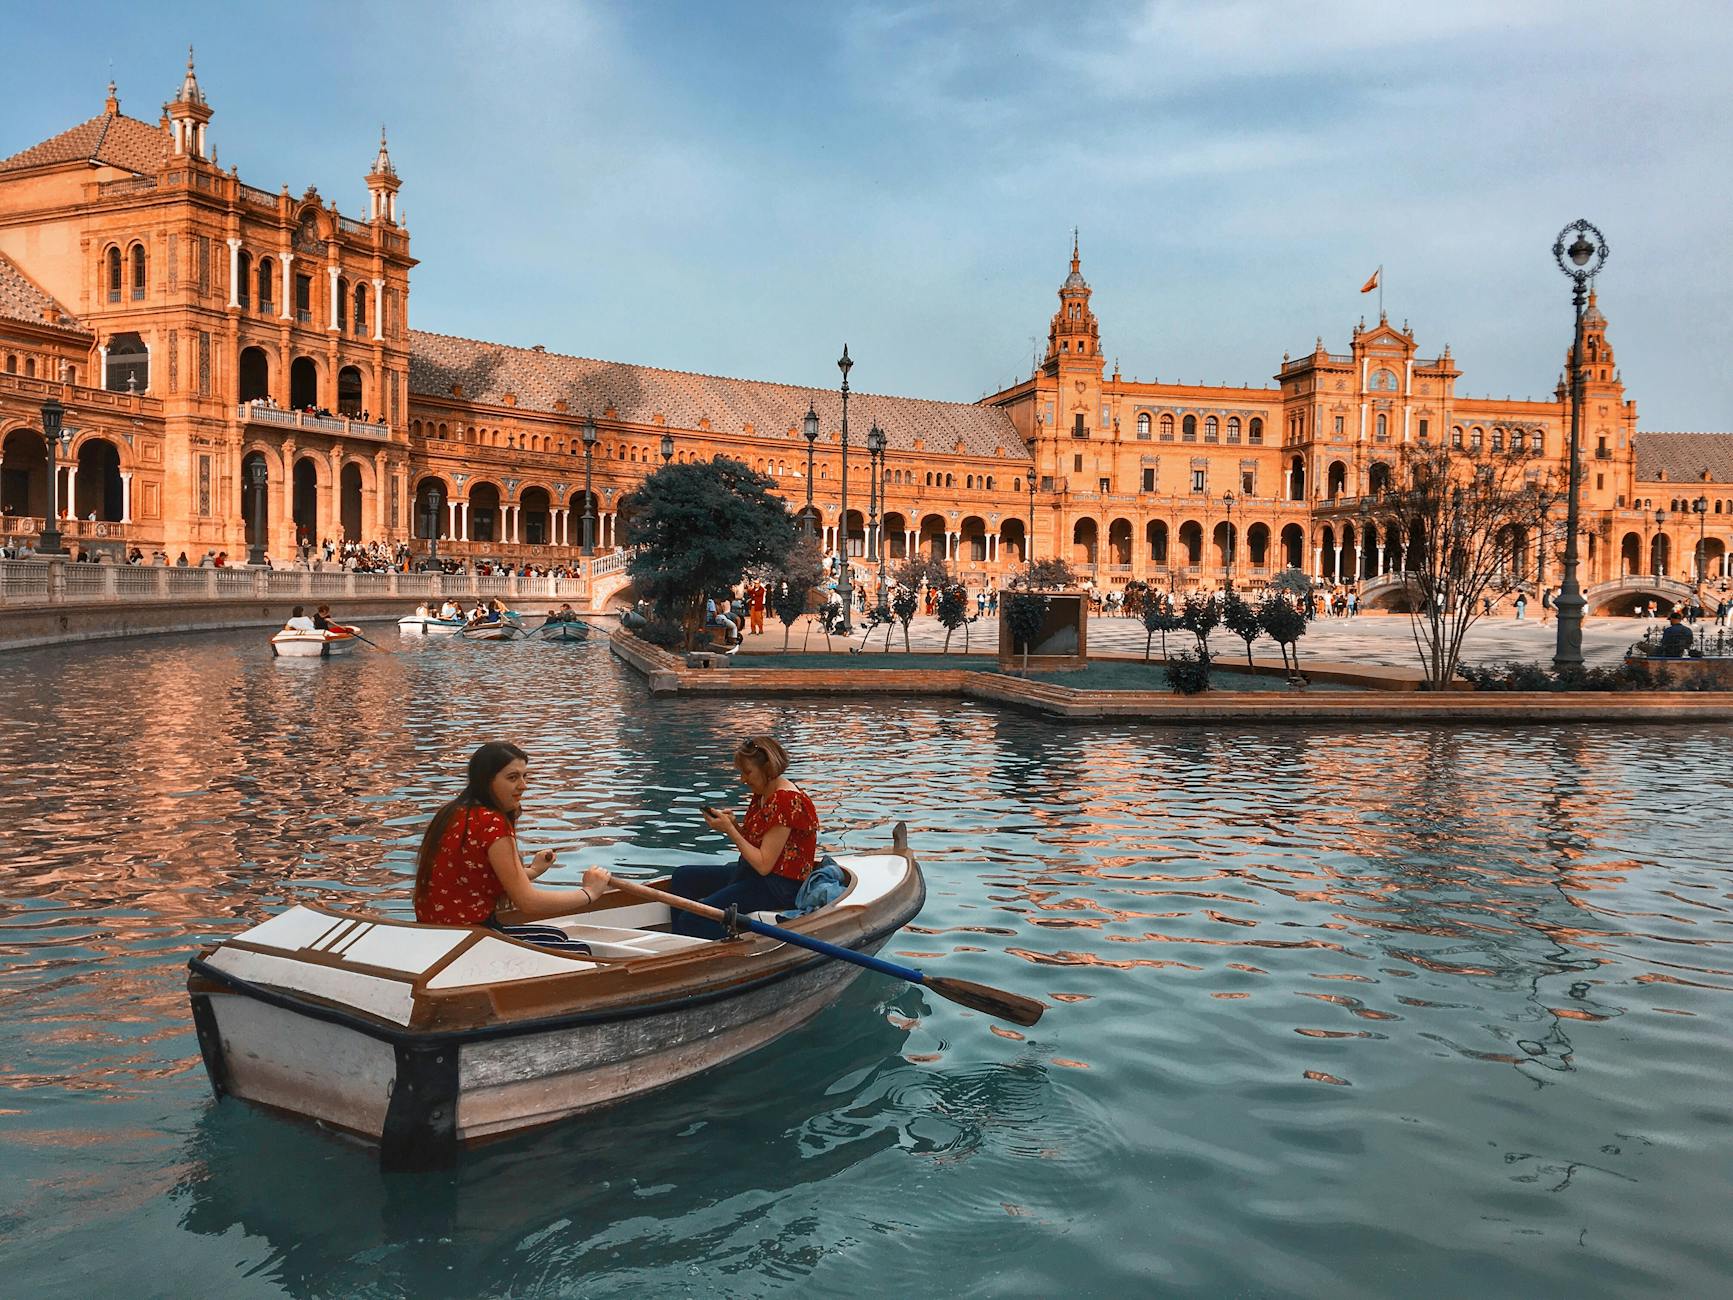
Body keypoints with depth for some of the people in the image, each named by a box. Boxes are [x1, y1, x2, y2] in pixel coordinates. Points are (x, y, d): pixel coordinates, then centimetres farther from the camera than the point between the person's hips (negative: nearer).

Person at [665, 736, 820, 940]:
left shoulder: (785, 801, -21)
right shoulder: (761, 795, 9)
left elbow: (763, 865, -22)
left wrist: (729, 829, -16)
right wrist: (734, 824, -3)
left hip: (780, 887, -11)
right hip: (751, 874, 11)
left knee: (693, 919, -22)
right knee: (682, 876, 14)